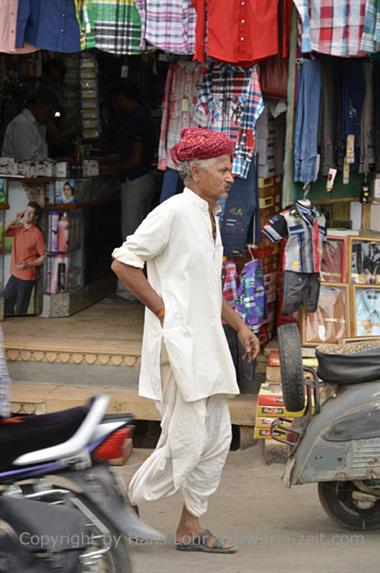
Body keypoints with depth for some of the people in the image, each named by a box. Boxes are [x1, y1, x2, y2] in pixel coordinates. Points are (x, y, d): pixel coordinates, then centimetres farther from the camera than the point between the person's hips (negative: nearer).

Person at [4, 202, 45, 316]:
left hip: (27, 277, -7)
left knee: (20, 310, 1)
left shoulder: (37, 233, -12)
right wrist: (15, 220, -7)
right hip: (14, 275, 7)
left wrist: (28, 265, -25)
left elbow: (43, 257, -12)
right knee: (6, 303, 13)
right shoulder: (18, 228, 7)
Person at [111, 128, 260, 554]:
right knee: (185, 444, -9)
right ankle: (127, 507, 8)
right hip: (178, 342, -9)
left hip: (207, 343, 9)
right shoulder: (174, 212, -12)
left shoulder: (210, 219, 17)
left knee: (216, 439, 8)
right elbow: (123, 263, -15)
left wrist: (240, 326, 19)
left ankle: (191, 527, 15)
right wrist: (161, 308, -14)